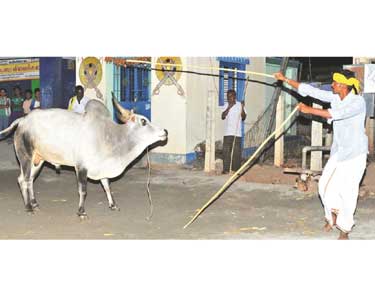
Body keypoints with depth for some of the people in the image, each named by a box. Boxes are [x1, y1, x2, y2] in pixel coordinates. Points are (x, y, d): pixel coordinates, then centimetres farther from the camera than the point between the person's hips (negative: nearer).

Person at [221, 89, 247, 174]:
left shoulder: (240, 105, 3)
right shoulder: (226, 105, 6)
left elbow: (243, 118, -1)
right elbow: (223, 117, -6)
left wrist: (242, 108, -15)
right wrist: (229, 108, -16)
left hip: (237, 132, -1)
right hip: (227, 132, 1)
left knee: (237, 151, 2)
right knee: (226, 151, -2)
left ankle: (236, 169, 10)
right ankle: (226, 169, 3)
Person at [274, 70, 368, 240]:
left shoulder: (358, 102, -19)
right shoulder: (335, 97, 2)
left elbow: (336, 113, -34)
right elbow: (311, 91, 3)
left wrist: (309, 110, -32)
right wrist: (285, 80, 2)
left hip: (355, 152, -7)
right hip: (338, 151, 7)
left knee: (347, 190, -7)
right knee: (325, 184, 7)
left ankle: (344, 230, 5)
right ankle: (333, 213, 32)